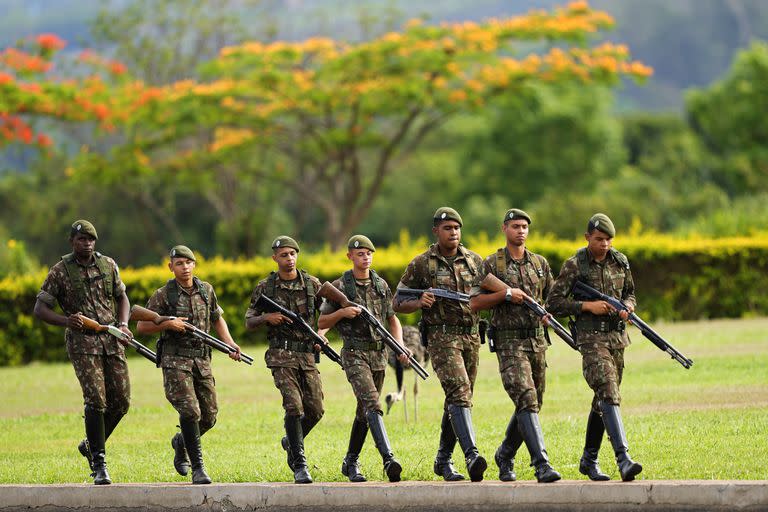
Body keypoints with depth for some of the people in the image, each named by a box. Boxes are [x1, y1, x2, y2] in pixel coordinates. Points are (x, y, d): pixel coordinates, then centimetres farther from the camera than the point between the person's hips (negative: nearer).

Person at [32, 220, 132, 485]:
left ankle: (91, 445, 24)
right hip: (82, 342, -4)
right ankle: (99, 463, -9)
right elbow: (40, 309, -2)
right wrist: (66, 321, -20)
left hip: (112, 341, 4)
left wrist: (123, 324, -1)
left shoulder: (108, 264, 8)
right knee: (96, 400, -16)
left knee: (121, 401, 0)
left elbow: (122, 297, 19)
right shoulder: (60, 271, -3)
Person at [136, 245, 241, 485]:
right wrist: (167, 324, -15)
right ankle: (198, 468, -14)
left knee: (209, 416, 7)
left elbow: (217, 318, 22)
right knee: (190, 411, -18)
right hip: (175, 359, -5)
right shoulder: (163, 295, -4)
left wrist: (229, 342, 7)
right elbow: (141, 327, -1)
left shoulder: (206, 290, 8)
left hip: (202, 359, 5)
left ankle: (181, 442, 37)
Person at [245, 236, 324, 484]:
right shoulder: (265, 287, 2)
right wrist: (266, 318, -12)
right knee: (294, 406, -16)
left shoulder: (311, 284, 5)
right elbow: (249, 322, 8)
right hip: (281, 355, -3)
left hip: (307, 354, 3)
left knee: (315, 409, 0)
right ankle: (299, 464, -13)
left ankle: (291, 442, 29)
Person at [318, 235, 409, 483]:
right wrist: (342, 312, -15)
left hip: (379, 354, 5)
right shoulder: (339, 286, -2)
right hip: (355, 354, -5)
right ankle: (388, 459, -34)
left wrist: (400, 345, 1)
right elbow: (322, 323, 2)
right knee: (372, 405, -21)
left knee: (364, 412, 12)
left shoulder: (381, 285, 10)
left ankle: (351, 463, 25)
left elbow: (392, 319, 16)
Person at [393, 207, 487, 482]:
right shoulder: (421, 264, 0)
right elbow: (398, 303, 4)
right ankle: (472, 455, -34)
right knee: (459, 392, -22)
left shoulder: (474, 261, 9)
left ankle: (443, 460, 24)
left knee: (458, 399, 11)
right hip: (441, 337, -5)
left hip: (471, 336, 5)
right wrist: (420, 303, -16)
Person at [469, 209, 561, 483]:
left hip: (537, 341, 6)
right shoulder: (492, 264, -1)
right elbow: (474, 303, -4)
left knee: (532, 405, 11)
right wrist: (506, 294, -15)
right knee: (526, 401, -18)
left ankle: (505, 455, 31)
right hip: (509, 342, -5)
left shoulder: (539, 263, 12)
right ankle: (541, 465, -26)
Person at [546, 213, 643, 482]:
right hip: (591, 337, -6)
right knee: (608, 394, -20)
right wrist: (588, 306, -16)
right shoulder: (574, 265, -6)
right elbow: (553, 303, -7)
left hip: (617, 336, 6)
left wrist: (627, 307, -2)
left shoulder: (620, 261, 8)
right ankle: (623, 459, -31)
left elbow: (630, 293, 21)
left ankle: (589, 460, 26)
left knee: (602, 400, 13)